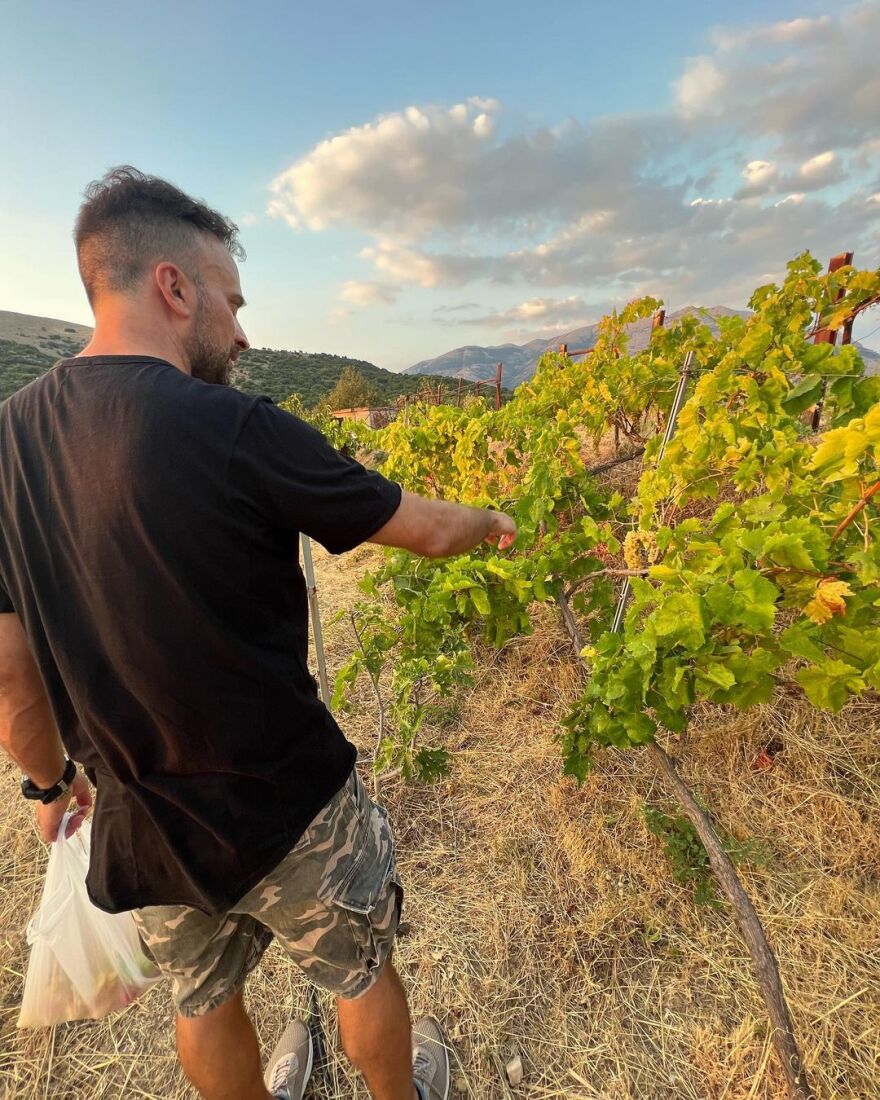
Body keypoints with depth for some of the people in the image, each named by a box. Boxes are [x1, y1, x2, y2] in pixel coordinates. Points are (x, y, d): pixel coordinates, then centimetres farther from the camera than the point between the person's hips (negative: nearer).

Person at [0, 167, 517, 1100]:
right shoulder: (239, 432, -25)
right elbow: (427, 532, -14)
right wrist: (490, 522, 8)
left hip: (141, 823, 6)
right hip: (286, 811, -5)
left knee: (203, 1002, 32)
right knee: (363, 973, 27)